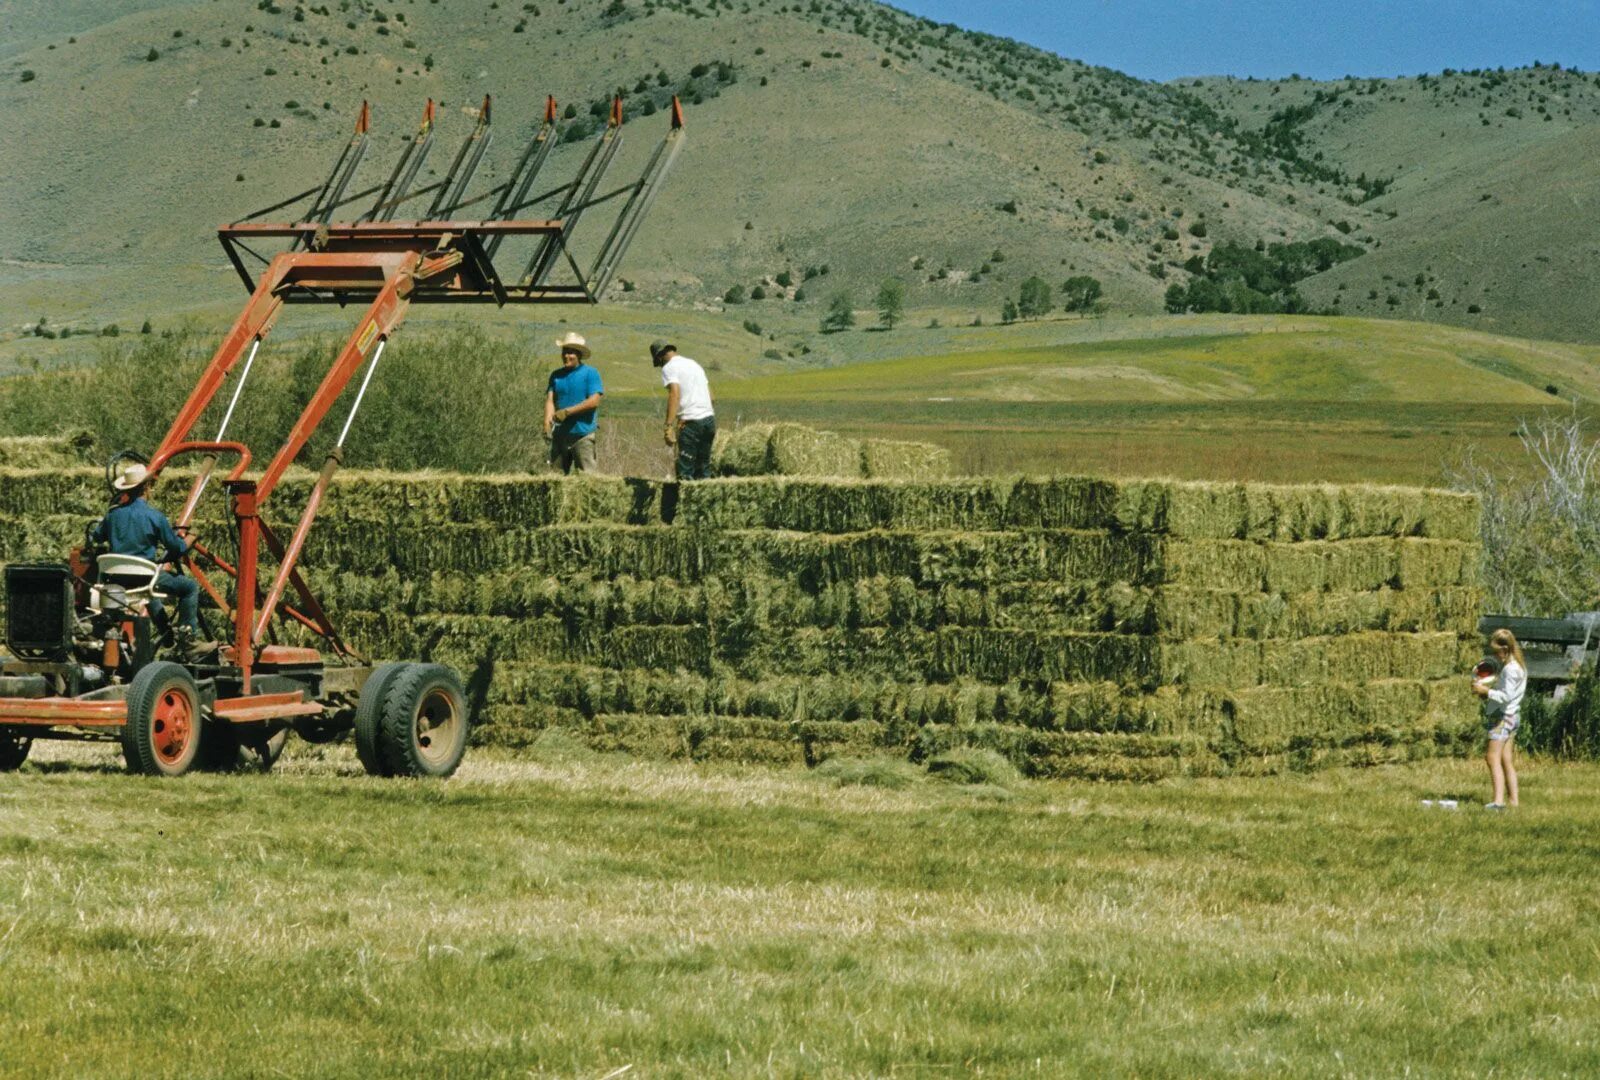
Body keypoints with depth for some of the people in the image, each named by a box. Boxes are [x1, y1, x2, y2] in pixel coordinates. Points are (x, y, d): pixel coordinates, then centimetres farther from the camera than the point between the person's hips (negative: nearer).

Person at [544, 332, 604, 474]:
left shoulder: (590, 374, -3)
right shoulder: (556, 375, 11)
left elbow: (594, 401, -13)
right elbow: (550, 400, 3)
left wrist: (567, 411, -16)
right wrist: (547, 421, -17)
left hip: (583, 434, -5)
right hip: (560, 434, 5)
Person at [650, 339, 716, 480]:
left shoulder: (669, 368, -2)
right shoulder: (694, 364, 23)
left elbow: (675, 394, -17)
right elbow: (709, 393, 21)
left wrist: (669, 427, -23)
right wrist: (713, 429, 19)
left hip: (691, 421, -8)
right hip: (709, 418, 8)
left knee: (685, 471, -6)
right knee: (703, 469, 12)